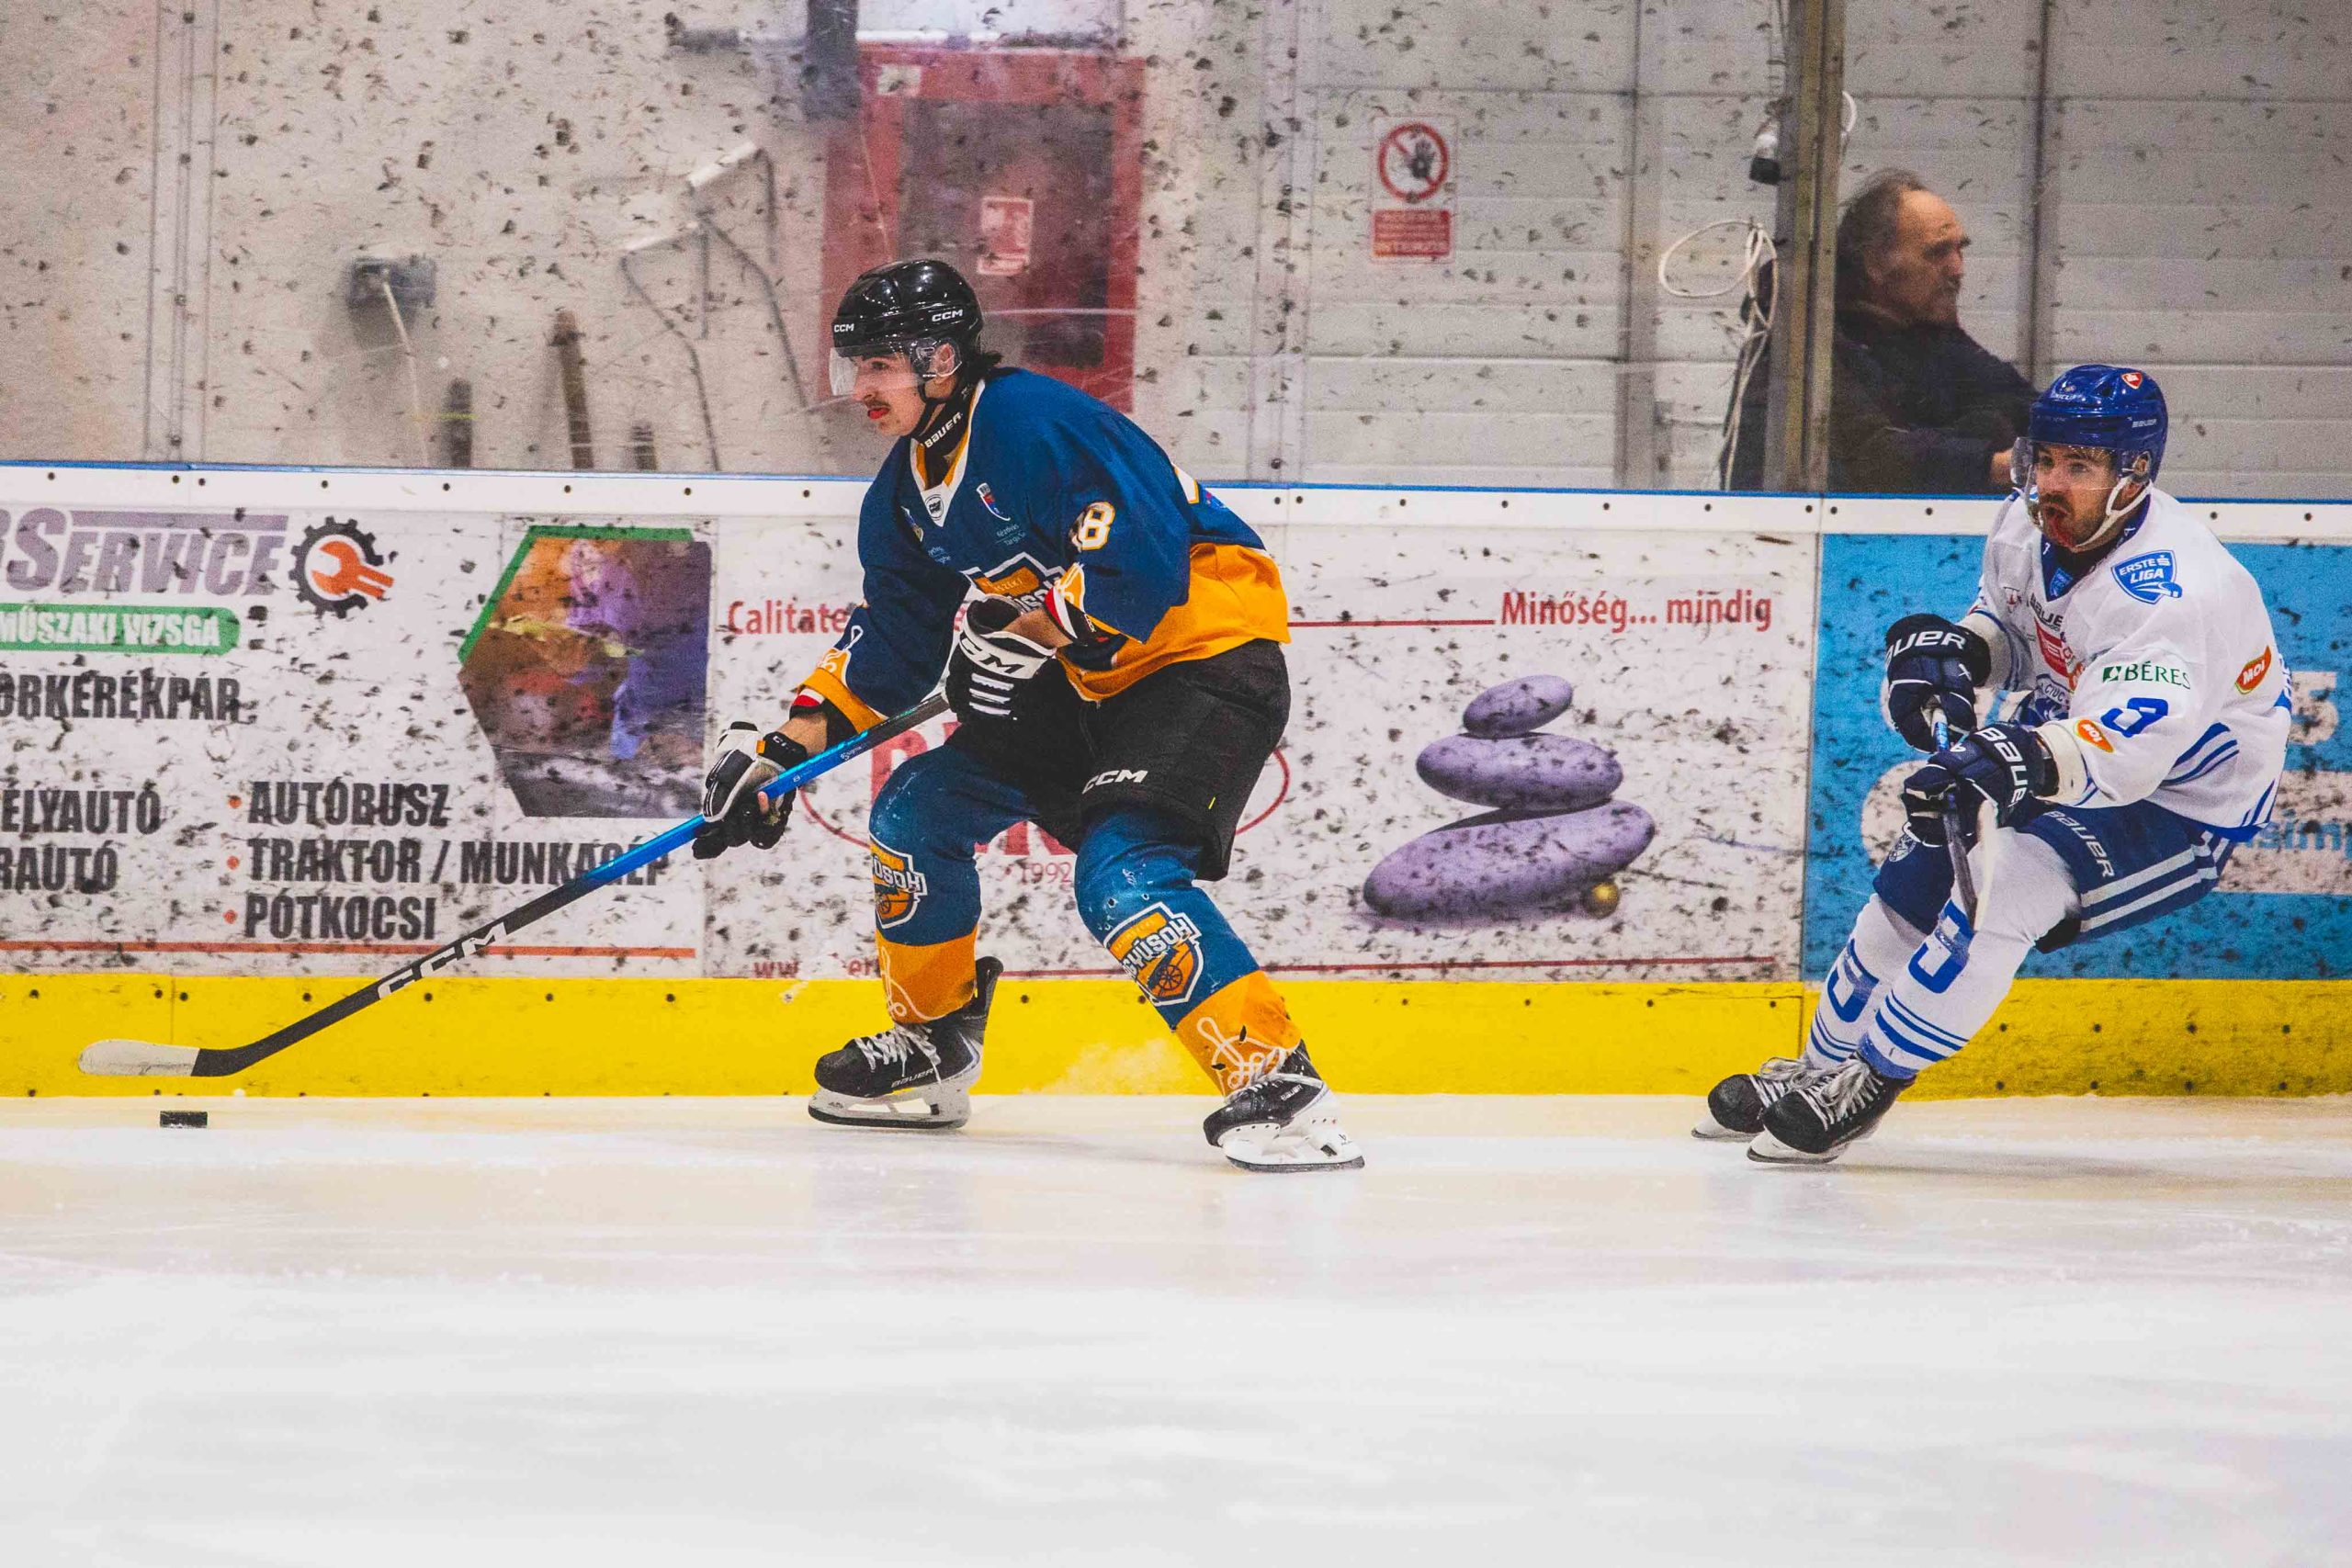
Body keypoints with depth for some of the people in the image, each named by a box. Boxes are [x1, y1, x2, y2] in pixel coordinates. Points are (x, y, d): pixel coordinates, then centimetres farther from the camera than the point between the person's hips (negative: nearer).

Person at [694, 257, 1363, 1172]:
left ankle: (1279, 1085, -33)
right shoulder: (907, 487, 9)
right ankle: (929, 1051, 26)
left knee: (1122, 874, -28)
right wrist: (787, 745, 6)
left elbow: (1145, 557, -29)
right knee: (917, 811, 10)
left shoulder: (1035, 421, -21)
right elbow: (892, 640, 14)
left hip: (1209, 658, -10)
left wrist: (1028, 631, -29)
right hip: (1083, 681, 10)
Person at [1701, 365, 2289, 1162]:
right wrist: (1947, 652, -9)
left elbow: (2126, 745, -47)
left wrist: (2022, 765, -64)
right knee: (1918, 877, 6)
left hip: (2183, 799, -9)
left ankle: (1869, 1083, -14)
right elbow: (2006, 622, 13)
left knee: (2005, 884, -27)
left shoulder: (2172, 590, -35)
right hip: (2069, 734, 9)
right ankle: (1822, 1066, 26)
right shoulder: (2029, 527, -8)